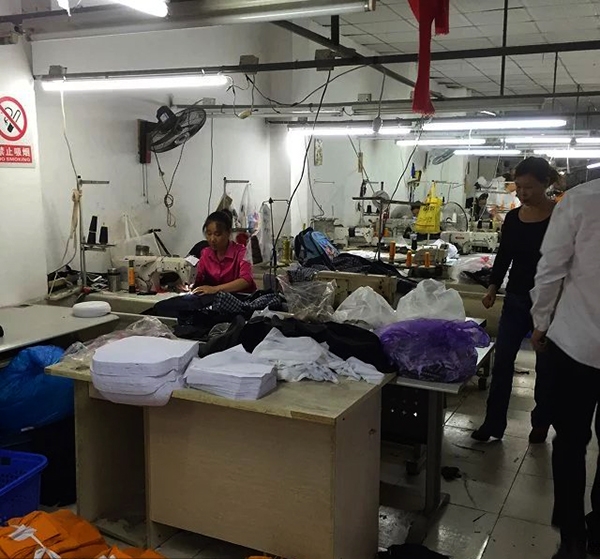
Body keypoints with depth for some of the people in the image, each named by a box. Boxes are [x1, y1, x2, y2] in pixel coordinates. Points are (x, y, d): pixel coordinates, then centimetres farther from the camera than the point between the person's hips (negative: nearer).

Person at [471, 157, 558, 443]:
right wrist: (493, 287, -4)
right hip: (516, 300, 4)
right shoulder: (513, 217, 3)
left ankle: (541, 423, 29)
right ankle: (493, 424, 12)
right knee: (502, 362, 3)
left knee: (545, 366, 10)